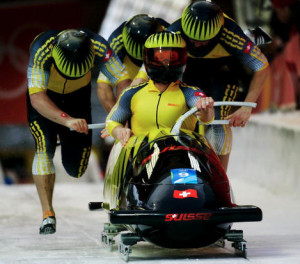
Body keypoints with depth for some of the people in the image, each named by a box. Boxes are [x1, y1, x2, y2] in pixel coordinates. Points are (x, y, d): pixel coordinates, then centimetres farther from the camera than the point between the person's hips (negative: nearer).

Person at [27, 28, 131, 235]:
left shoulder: (99, 47, -33)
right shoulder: (41, 51, -38)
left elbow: (124, 82, -33)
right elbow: (36, 98, -46)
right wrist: (66, 120, -61)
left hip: (78, 95, 2)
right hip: (44, 96, -2)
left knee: (76, 170, 3)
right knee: (45, 147, -25)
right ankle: (47, 214, -20)